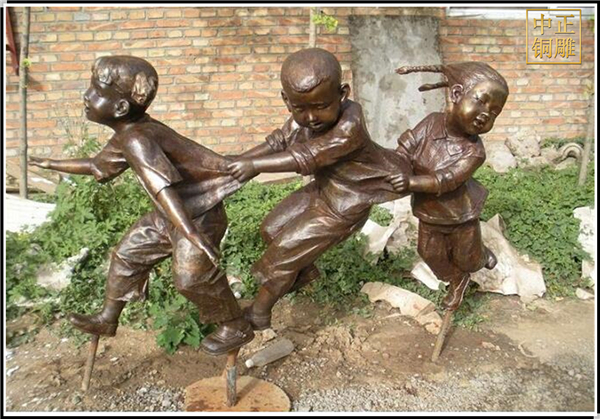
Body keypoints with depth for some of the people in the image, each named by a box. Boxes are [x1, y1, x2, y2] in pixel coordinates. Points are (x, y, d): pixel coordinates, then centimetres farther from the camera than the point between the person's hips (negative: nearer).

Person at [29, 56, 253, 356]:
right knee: (127, 255, 17)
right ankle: (107, 320, 37)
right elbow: (98, 166, 22)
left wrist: (191, 232, -49)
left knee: (191, 278, -7)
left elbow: (162, 187, -41)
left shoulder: (136, 139, -27)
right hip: (171, 217, 10)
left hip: (198, 215, -10)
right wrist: (51, 164, 32)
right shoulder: (126, 137, 4)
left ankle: (237, 329, 18)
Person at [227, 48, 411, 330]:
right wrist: (237, 162, -10)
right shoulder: (302, 118, -11)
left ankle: (258, 313, 21)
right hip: (322, 189, 8)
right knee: (272, 228, 18)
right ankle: (305, 272, 43)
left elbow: (306, 157, -34)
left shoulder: (349, 126, -35)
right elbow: (277, 143, -1)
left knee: (284, 251, -2)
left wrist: (255, 165, -29)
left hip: (343, 206, -8)